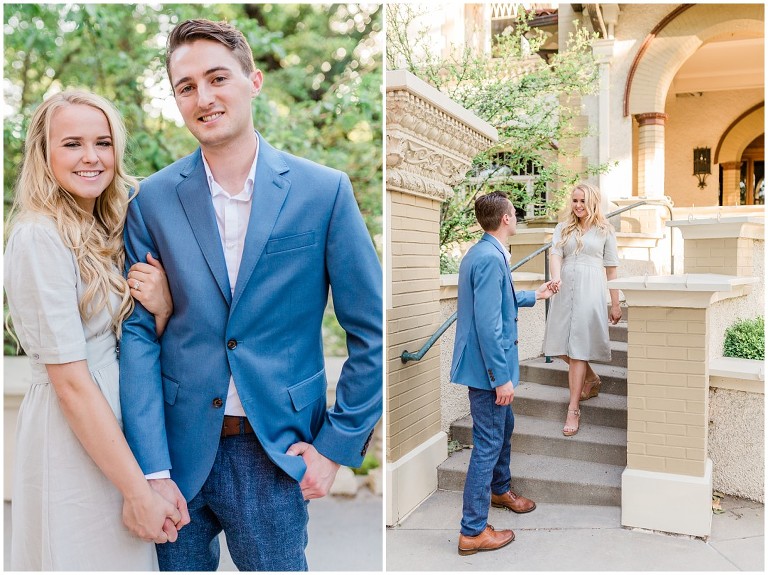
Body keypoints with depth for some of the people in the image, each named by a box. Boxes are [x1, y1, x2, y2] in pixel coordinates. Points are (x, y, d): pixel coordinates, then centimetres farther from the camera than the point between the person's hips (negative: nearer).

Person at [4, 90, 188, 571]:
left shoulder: (105, 234, 7)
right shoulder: (41, 237, -17)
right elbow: (71, 382, -20)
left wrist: (161, 310, -11)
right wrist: (139, 492, -19)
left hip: (112, 429, 8)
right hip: (72, 442, -8)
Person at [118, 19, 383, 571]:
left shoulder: (324, 191, -7)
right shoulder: (154, 199, -2)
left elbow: (372, 333, -4)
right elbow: (138, 333, -4)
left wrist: (336, 444, -6)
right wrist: (152, 469, -10)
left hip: (275, 454, -1)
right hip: (176, 448, 2)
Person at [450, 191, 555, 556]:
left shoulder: (484, 252, 10)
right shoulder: (490, 258, -23)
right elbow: (487, 324, -27)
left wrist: (534, 296, 38)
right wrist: (501, 377, -24)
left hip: (491, 364, 11)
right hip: (488, 367, -11)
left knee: (504, 428, 26)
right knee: (488, 444, -1)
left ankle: (500, 490, 48)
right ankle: (473, 531, 10)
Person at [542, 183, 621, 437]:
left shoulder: (604, 230, 7)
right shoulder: (563, 228, 13)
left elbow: (611, 270, 7)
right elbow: (556, 255, -2)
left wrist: (615, 304, 6)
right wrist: (555, 277, -25)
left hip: (590, 291, -3)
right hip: (565, 291, 4)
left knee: (578, 349, -7)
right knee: (563, 347, 6)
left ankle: (573, 410, -1)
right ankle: (592, 380, 35)